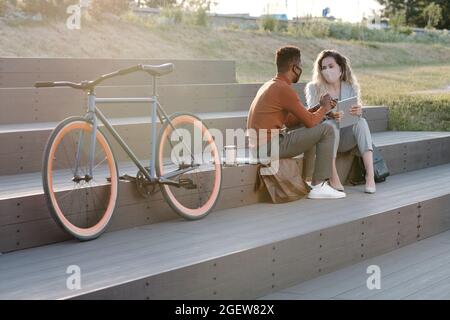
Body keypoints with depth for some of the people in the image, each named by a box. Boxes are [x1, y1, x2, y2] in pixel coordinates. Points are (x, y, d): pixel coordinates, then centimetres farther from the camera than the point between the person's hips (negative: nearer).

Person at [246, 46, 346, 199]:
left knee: (311, 132, 28)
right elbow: (310, 121, -10)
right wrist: (324, 108, 9)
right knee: (326, 130, -5)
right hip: (271, 146, -10)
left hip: (258, 146, 10)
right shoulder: (284, 89, -14)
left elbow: (290, 121, 20)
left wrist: (319, 107, 16)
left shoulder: (269, 85, 17)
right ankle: (319, 186, -4)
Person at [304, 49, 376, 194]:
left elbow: (356, 114, -2)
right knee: (331, 125, -35)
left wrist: (358, 112, -29)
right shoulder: (314, 88, -1)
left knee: (361, 122, -28)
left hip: (345, 138, 2)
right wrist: (329, 115, -35)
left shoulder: (350, 87, 7)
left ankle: (370, 176, -41)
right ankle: (333, 178, -41)